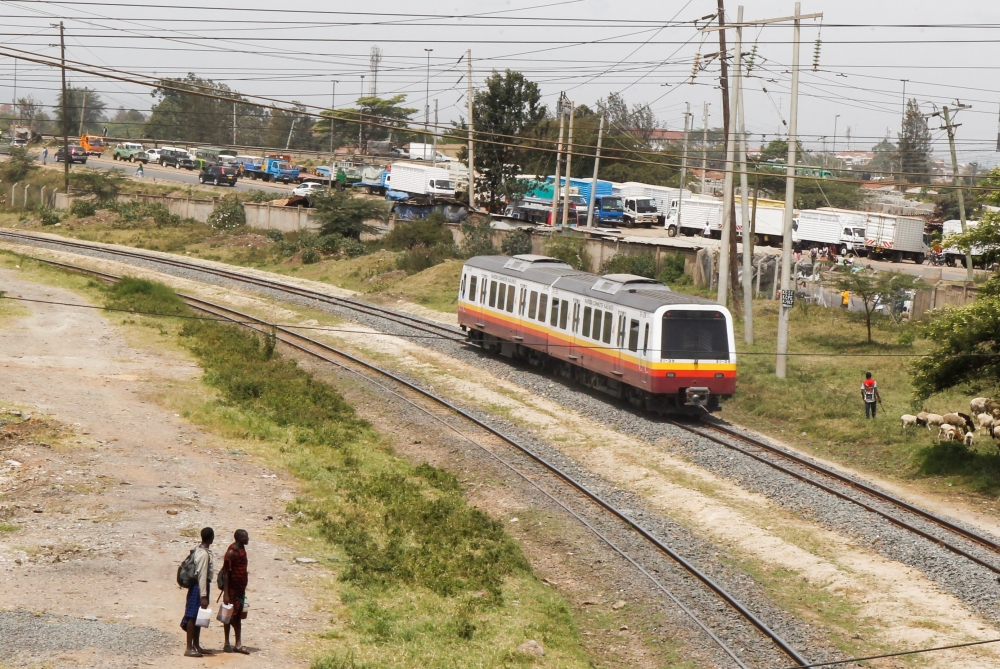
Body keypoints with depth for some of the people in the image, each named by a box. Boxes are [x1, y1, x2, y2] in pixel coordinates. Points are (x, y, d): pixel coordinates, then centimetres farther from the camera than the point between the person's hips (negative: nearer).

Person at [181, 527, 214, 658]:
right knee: (193, 617, -7)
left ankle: (196, 645, 23)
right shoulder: (204, 554, -20)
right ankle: (189, 648, -6)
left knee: (198, 617, 15)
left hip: (197, 586, 10)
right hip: (199, 587, -10)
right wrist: (203, 596, -24)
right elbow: (202, 576, -23)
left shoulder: (199, 550, 10)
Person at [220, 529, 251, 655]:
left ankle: (238, 644, 12)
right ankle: (227, 643, 10)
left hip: (241, 588, 8)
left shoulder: (242, 549, 9)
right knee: (230, 616, 1)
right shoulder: (231, 552, -17)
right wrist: (226, 593, -22)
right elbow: (225, 573, -19)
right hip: (232, 588, -8)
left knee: (238, 617, 9)